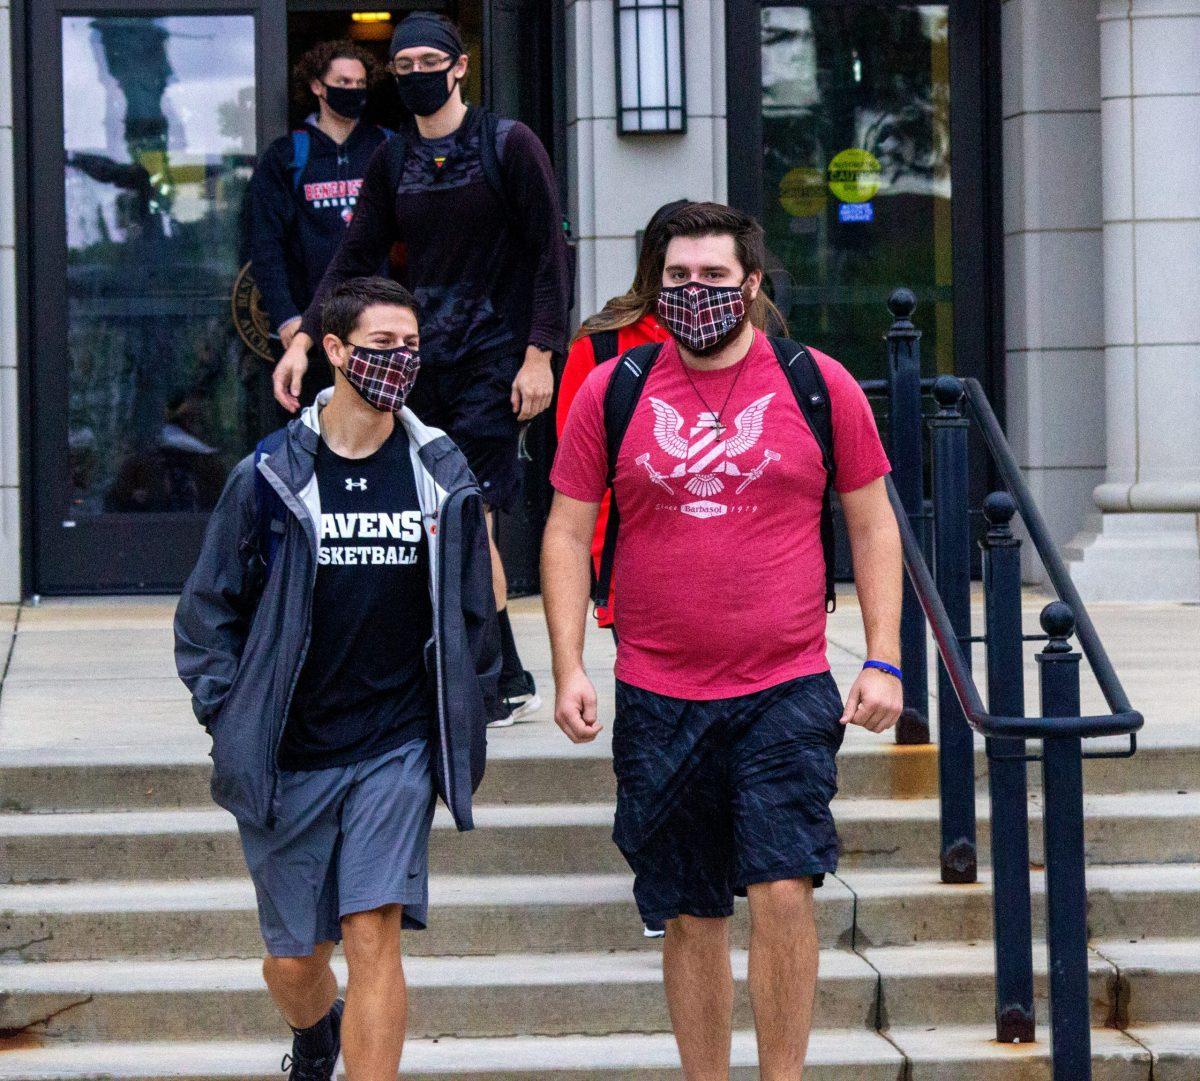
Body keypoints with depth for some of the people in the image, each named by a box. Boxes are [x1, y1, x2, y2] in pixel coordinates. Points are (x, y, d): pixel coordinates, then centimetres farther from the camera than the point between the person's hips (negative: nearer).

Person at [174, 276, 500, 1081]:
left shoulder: (442, 475, 3)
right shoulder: (269, 477, -2)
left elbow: (474, 610, 12)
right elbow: (209, 609, 5)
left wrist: (469, 729, 10)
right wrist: (229, 718, -3)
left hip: (397, 750, 0)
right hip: (288, 758, 0)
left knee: (374, 936, -13)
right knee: (293, 958, 10)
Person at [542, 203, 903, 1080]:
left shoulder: (818, 385, 2)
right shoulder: (613, 391, 4)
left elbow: (873, 524, 8)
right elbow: (568, 533, 7)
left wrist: (884, 660, 0)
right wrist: (568, 669, -2)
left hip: (788, 690, -1)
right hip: (659, 699, 2)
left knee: (783, 888, -14)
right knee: (691, 916, 7)